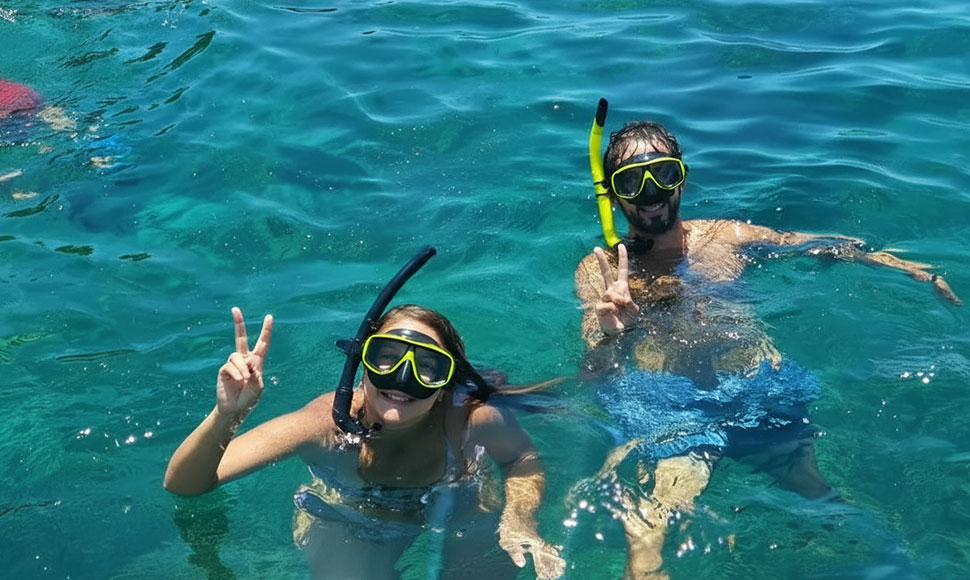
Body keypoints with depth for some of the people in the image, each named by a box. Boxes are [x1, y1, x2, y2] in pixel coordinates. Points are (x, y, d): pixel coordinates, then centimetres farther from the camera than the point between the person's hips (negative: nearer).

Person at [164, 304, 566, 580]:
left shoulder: (472, 418, -33)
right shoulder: (328, 424, -36)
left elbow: (524, 460, -8)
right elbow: (182, 485, -37)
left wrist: (520, 520, -27)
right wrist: (226, 415, -55)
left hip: (455, 512, 2)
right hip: (347, 529, -2)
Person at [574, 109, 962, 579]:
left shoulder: (726, 238, 11)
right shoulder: (598, 271, 2)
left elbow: (812, 242, 24)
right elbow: (595, 376, -5)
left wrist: (909, 267, 21)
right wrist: (609, 332, -28)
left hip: (765, 386, 4)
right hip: (673, 406, -4)